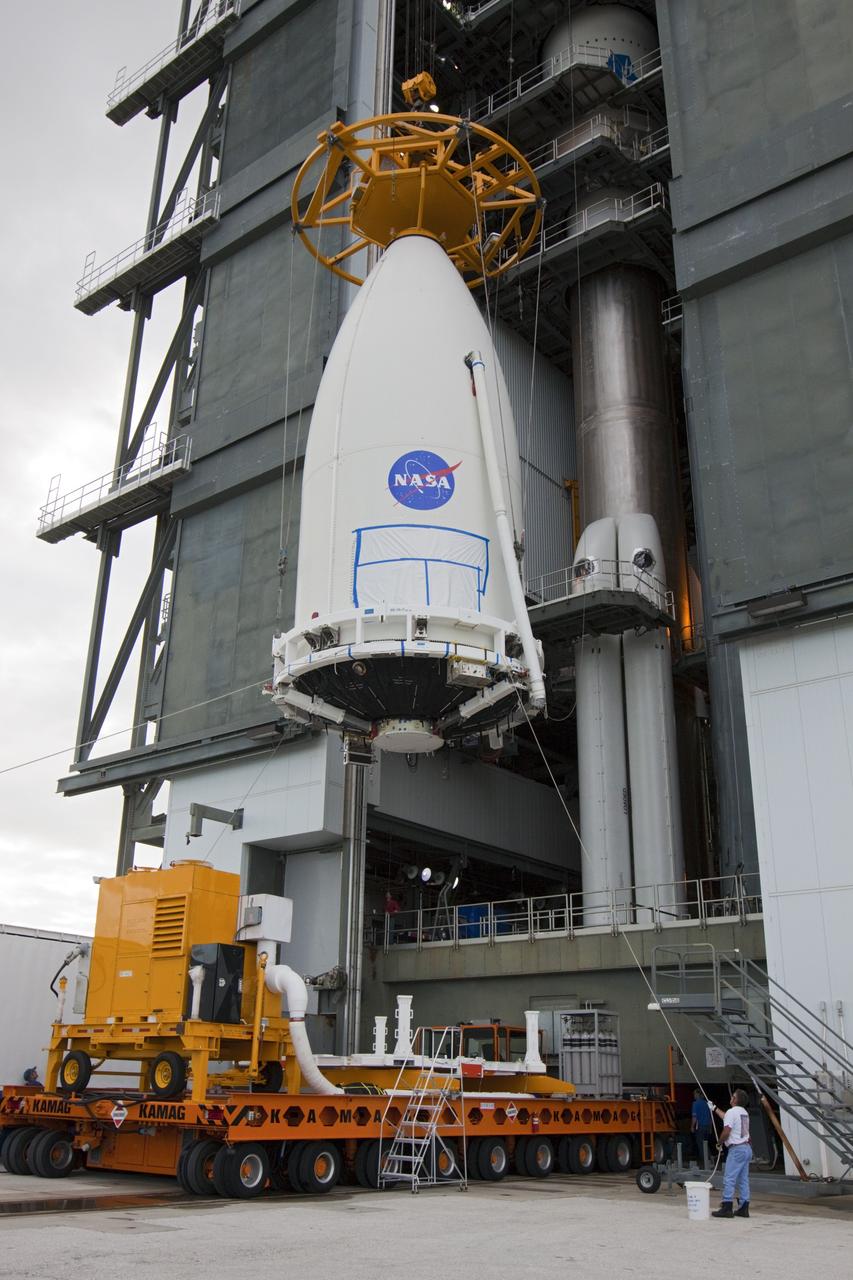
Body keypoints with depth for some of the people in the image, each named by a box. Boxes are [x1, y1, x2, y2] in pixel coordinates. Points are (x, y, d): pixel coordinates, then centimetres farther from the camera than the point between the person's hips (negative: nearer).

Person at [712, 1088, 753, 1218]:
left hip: (736, 1149, -9)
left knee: (729, 1179, -8)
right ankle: (744, 1208, 13)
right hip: (746, 1148, 9)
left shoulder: (731, 1112, -14)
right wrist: (715, 1109, 42)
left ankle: (726, 1208, -10)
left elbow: (726, 1132, -20)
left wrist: (720, 1142, -2)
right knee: (743, 1179, 11)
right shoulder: (744, 1113, 16)